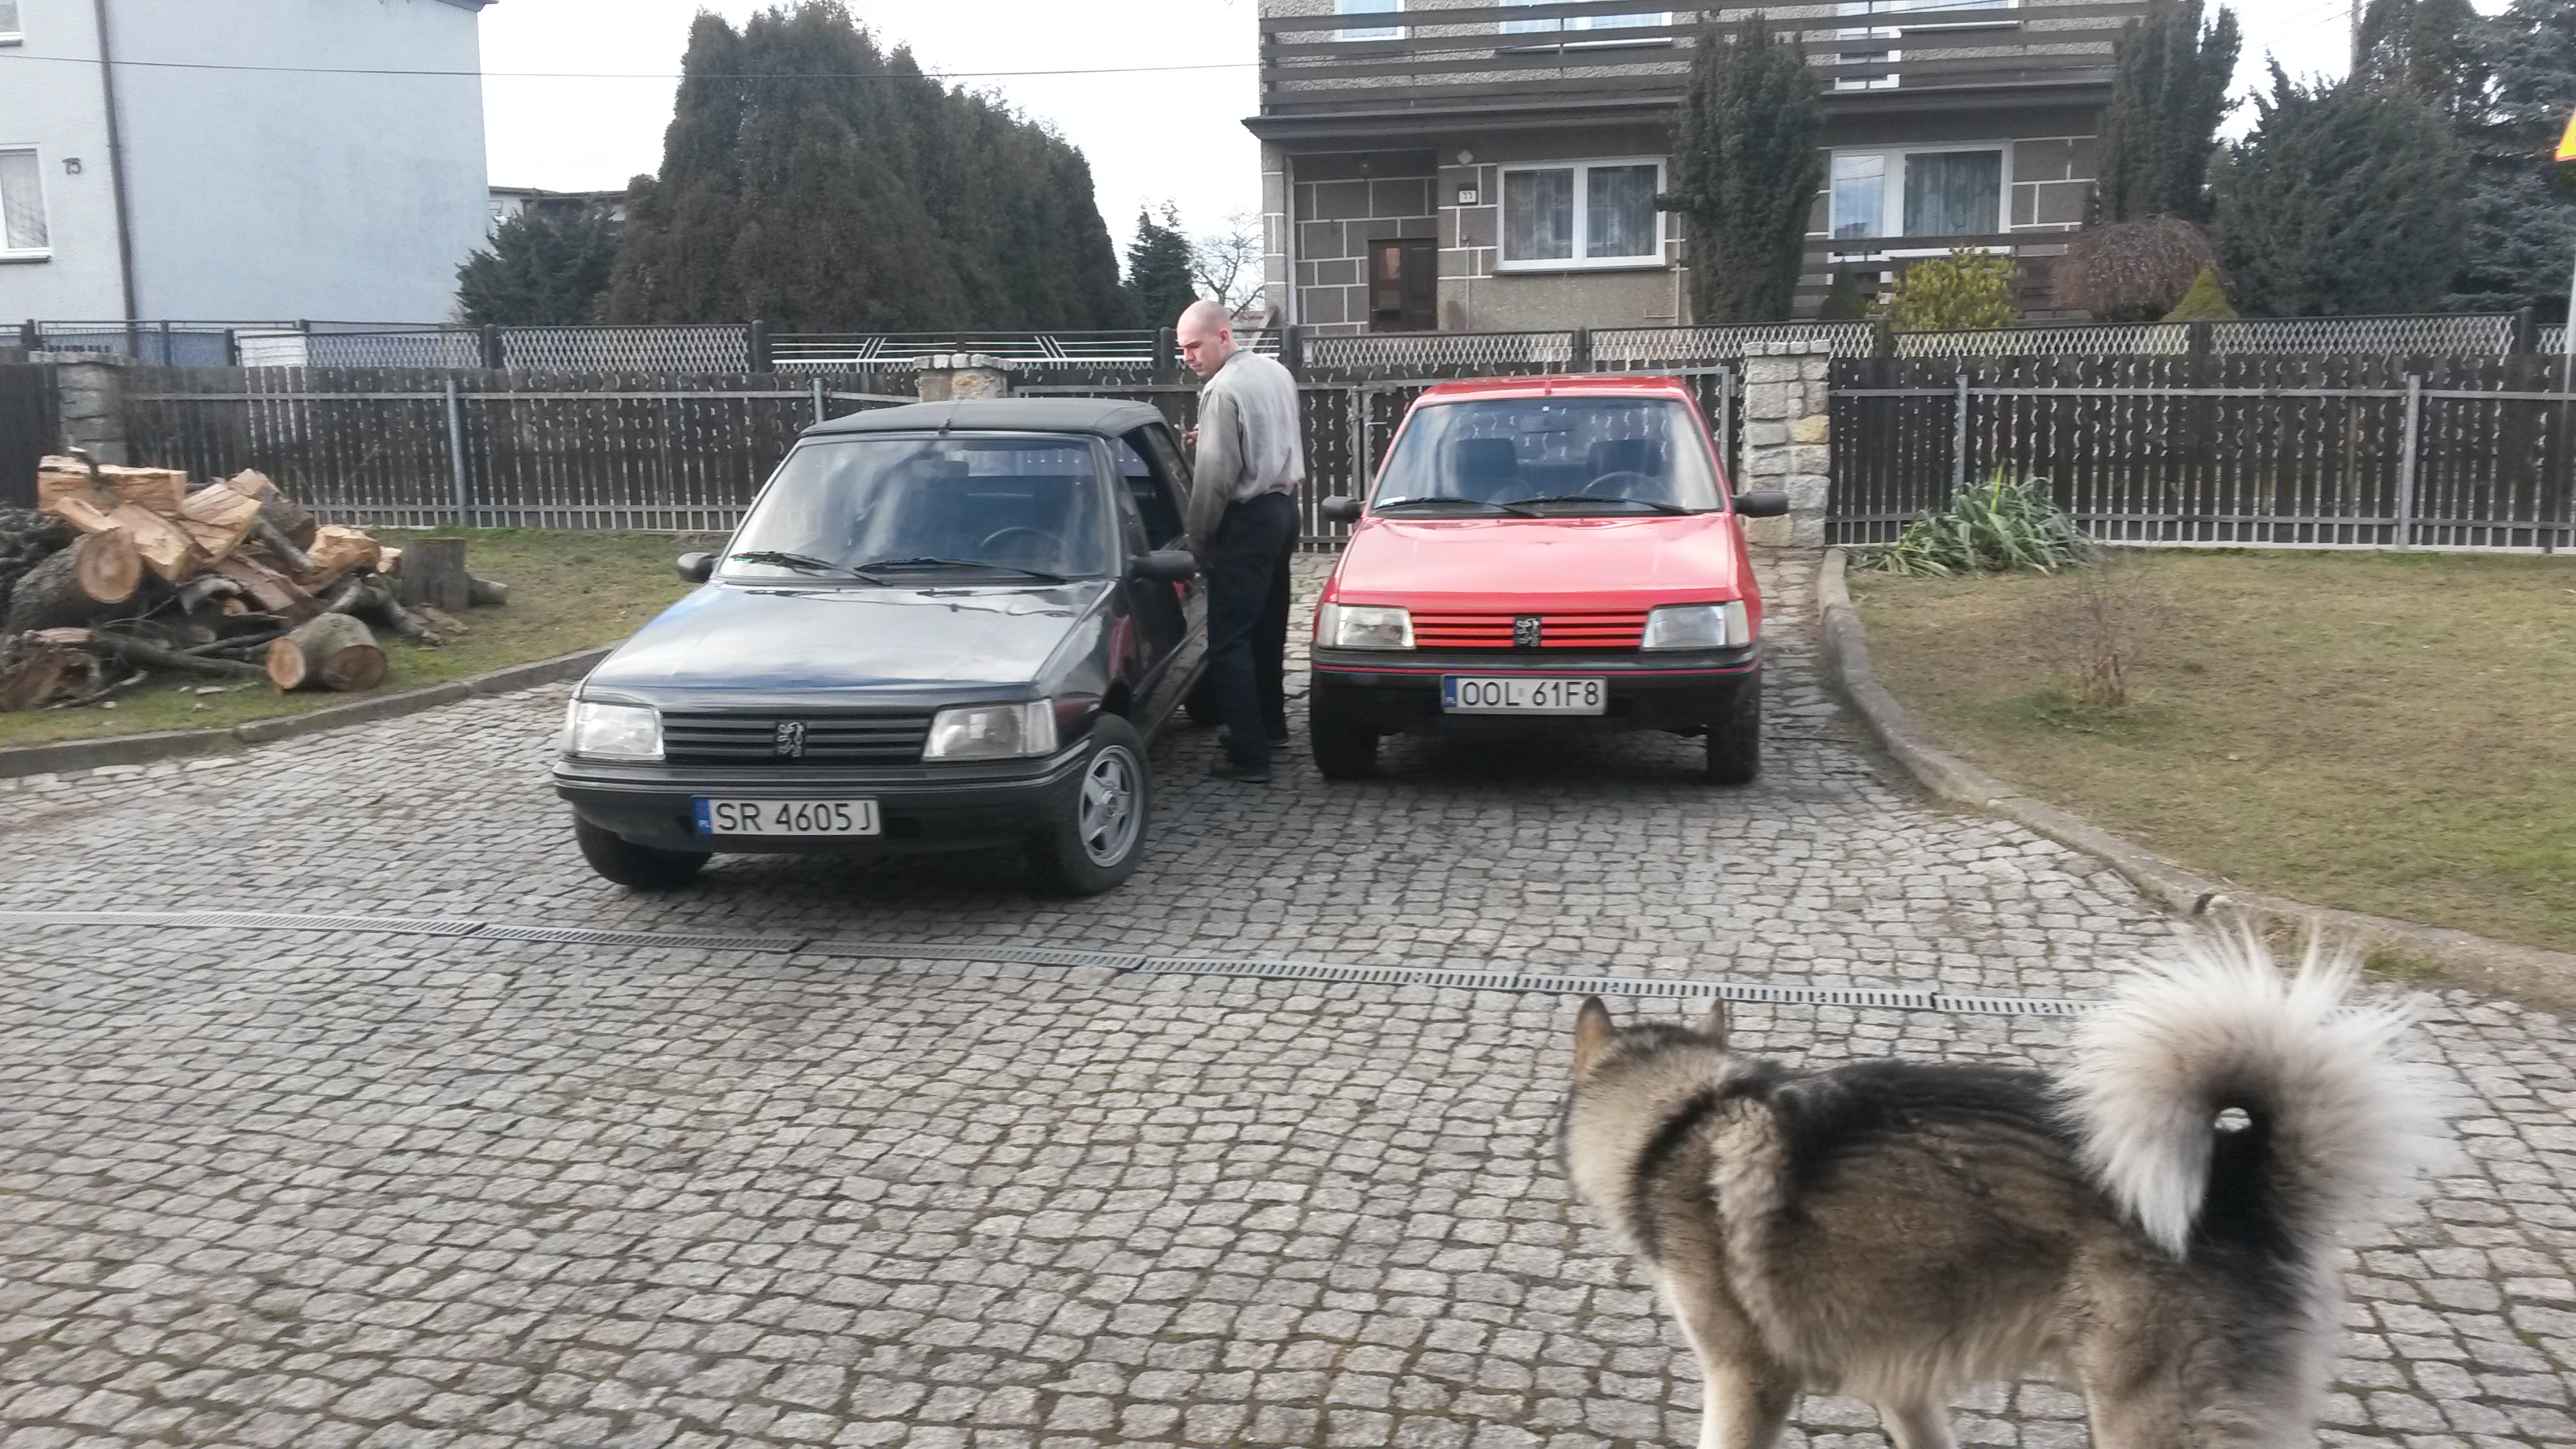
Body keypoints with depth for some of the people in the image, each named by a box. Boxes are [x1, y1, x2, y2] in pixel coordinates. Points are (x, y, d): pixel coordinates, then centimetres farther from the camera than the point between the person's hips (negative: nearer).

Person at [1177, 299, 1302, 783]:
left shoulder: (1223, 390, -17)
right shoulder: (1275, 372, 12)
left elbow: (1215, 476, -19)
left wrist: (1198, 537, -8)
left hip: (1247, 520, -10)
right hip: (1284, 507, 10)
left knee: (1230, 639, -8)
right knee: (1268, 627, 20)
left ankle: (1248, 754, -10)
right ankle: (1270, 726, 31)